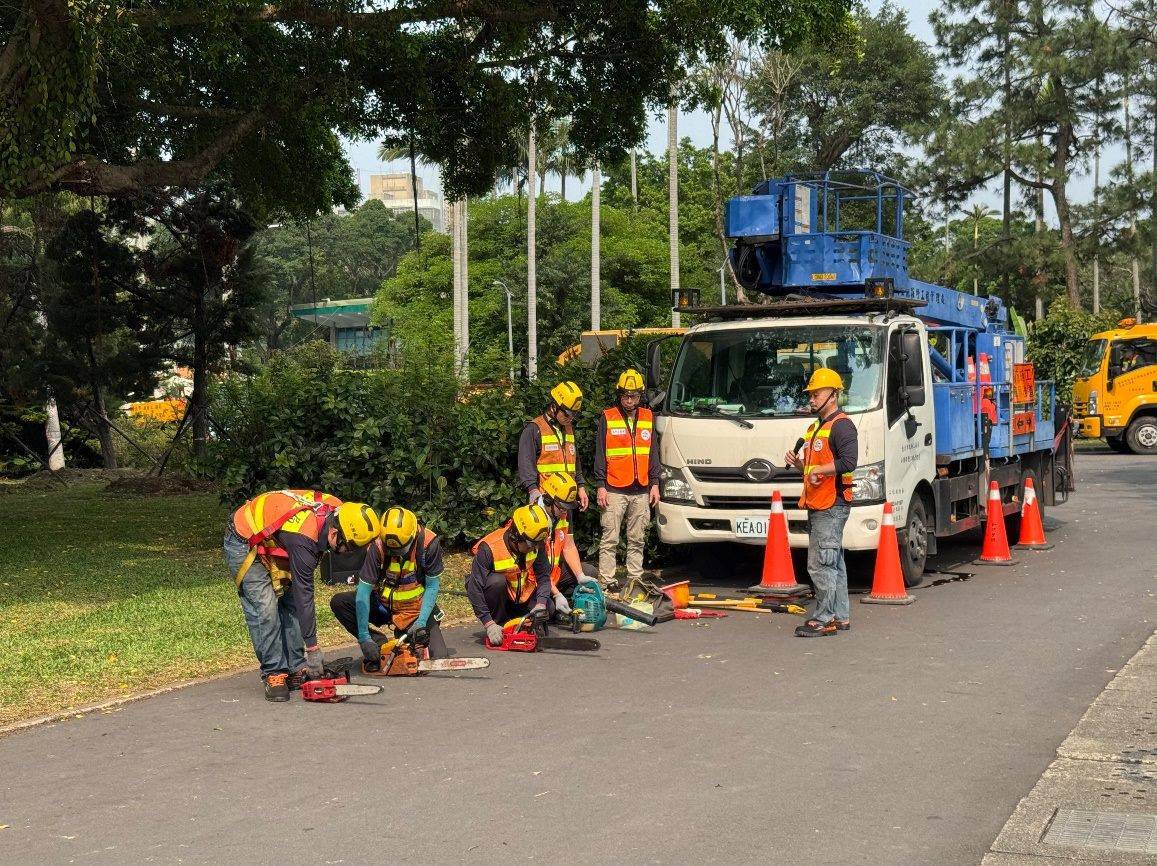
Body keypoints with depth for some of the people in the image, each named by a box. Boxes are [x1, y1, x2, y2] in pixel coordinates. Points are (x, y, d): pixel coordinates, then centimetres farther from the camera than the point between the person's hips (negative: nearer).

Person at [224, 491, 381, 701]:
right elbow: (305, 596, -34)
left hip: (273, 544, 8)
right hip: (244, 544, -8)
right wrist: (312, 649, -30)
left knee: (291, 605, 2)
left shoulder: (336, 509, -18)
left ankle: (297, 670, 6)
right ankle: (273, 675, -8)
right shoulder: (303, 539, -39)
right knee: (265, 610, -15)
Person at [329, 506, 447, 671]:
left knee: (439, 658, -17)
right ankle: (378, 643, -6)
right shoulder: (378, 546, -23)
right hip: (383, 606, 1)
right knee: (338, 603, -20)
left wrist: (421, 622, -24)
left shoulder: (429, 543, -23)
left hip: (417, 610, -1)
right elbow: (364, 590, -23)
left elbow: (432, 586, -13)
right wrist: (364, 638, -27)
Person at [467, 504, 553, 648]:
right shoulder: (488, 549, -32)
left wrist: (541, 603, -30)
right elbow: (474, 589, -31)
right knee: (497, 580, -36)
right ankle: (498, 623, -14)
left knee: (547, 608, -15)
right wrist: (489, 624, -34)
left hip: (520, 596, 5)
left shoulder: (537, 545, -18)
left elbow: (543, 576, -12)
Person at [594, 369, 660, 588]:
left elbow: (653, 453, 15)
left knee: (637, 540, 7)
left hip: (641, 491, 3)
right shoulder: (607, 418, 2)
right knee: (609, 540, -4)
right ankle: (606, 582, -2)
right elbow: (600, 455, 1)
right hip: (614, 490, -3)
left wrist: (655, 484, 8)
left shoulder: (648, 418, 12)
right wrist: (601, 486, -5)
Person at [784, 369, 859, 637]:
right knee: (834, 563, 14)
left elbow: (848, 462, -24)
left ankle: (824, 619, -8)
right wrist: (798, 463, 10)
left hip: (832, 506, -10)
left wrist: (818, 470, -20)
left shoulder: (842, 425, -11)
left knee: (820, 564, -11)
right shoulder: (815, 428, 21)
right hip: (817, 505, 10)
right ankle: (840, 617, 20)